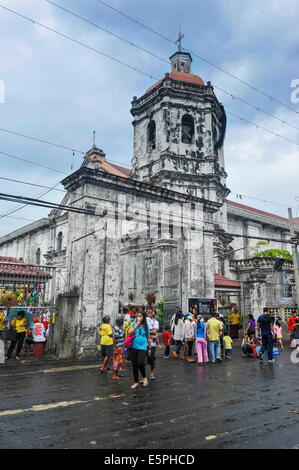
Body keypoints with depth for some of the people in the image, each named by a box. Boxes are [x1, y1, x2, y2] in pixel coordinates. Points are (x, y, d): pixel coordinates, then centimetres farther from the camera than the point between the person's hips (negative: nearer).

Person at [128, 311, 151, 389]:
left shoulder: (146, 326, 4)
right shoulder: (134, 324, 3)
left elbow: (148, 338, 12)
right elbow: (129, 333, -10)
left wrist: (149, 348, 12)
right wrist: (136, 325, -12)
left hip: (142, 347, -1)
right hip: (134, 347, 1)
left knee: (140, 363, -16)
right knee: (134, 365, 7)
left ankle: (144, 377, 12)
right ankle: (136, 382, 22)